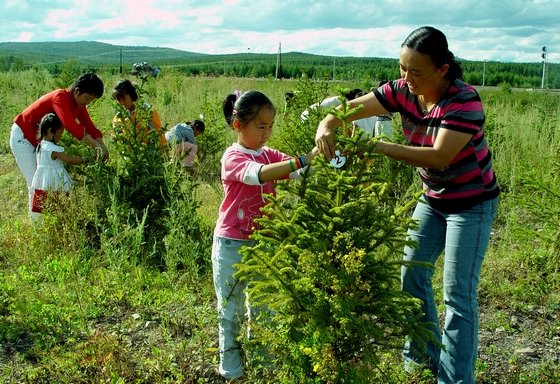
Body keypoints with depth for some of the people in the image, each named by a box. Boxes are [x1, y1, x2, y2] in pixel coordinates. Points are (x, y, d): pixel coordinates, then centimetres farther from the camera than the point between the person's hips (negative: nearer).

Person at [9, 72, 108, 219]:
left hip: (41, 140, 8)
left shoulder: (79, 104, -5)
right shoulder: (60, 97, -31)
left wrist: (102, 146, -21)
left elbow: (90, 127, -5)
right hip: (22, 137, -8)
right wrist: (96, 145, -40)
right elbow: (72, 126, -43)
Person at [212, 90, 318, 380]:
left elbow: (299, 174, -11)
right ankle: (231, 370, 24)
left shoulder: (271, 155, 4)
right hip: (231, 245, -5)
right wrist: (304, 159, -44)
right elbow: (259, 174, -36)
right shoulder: (232, 157, -16)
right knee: (230, 310, 9)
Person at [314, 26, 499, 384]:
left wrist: (378, 146, -42)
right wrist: (328, 125, -36)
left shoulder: (464, 100, -27)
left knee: (459, 294, -5)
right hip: (433, 199, 6)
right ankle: (424, 353, 31)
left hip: (472, 204, -6)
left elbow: (439, 156, -37)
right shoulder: (402, 91, -12)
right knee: (412, 274, 11)